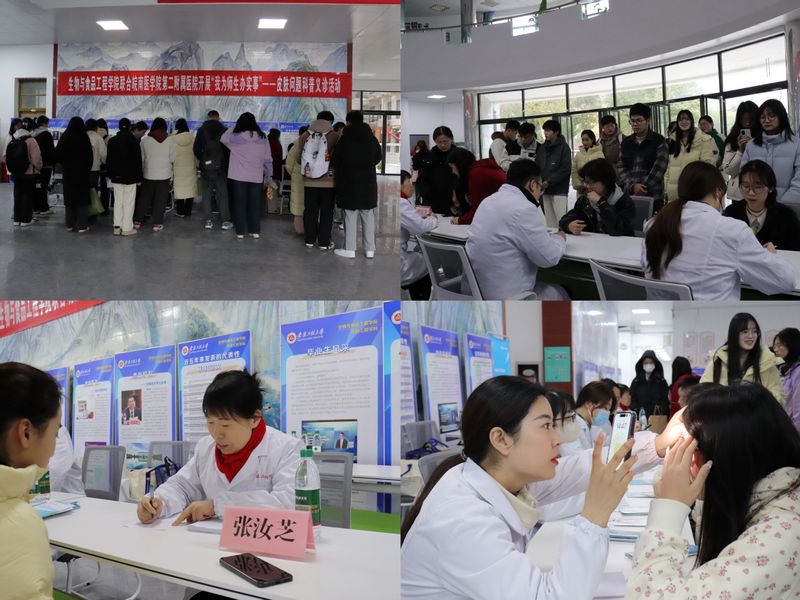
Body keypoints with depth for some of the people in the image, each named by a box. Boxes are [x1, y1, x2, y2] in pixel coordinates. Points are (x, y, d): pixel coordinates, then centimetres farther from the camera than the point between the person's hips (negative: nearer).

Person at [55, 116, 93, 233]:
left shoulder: (64, 138, -3)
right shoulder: (84, 138, -11)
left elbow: (57, 155, 1)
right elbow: (90, 157, -9)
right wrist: (87, 168, 6)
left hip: (67, 172, 3)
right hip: (82, 172, -3)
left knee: (69, 198, 11)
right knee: (82, 198, 3)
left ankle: (70, 224, 14)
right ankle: (82, 225, -1)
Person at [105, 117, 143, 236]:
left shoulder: (112, 141, 3)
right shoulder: (134, 141, -10)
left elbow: (108, 159, 8)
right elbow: (138, 160, -9)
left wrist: (110, 174, 16)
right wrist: (139, 177, -3)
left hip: (116, 176, 4)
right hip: (130, 176, -4)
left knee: (118, 201, 11)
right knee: (129, 202, 1)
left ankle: (117, 226, 9)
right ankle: (127, 228, 2)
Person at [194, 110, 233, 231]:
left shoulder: (202, 130, 0)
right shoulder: (224, 130, -3)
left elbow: (196, 149, -2)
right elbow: (229, 149, -3)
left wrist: (201, 160, 14)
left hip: (206, 166, 1)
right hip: (221, 166, -1)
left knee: (207, 194, 8)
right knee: (222, 194, 4)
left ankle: (208, 221, 6)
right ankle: (225, 221, 3)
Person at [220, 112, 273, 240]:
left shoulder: (236, 137, -9)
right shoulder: (262, 138, 0)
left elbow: (223, 138, 10)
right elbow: (268, 159, 4)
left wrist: (234, 126, 13)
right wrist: (269, 174, 15)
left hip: (239, 176, -2)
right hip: (257, 177, 2)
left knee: (239, 204, 7)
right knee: (255, 204, 9)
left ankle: (240, 231, 8)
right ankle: (255, 231, 11)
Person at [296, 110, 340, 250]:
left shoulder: (304, 136, 1)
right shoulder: (335, 137, -9)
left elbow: (299, 157, 7)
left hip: (309, 181, 3)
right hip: (328, 181, -3)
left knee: (310, 210, 12)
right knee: (326, 212, 6)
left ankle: (309, 240, 18)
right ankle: (324, 242, 8)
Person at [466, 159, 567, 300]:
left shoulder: (489, 201, 9)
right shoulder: (524, 209, -19)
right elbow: (549, 257, -14)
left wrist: (549, 237, 18)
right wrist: (560, 238, 6)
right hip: (505, 297, -9)